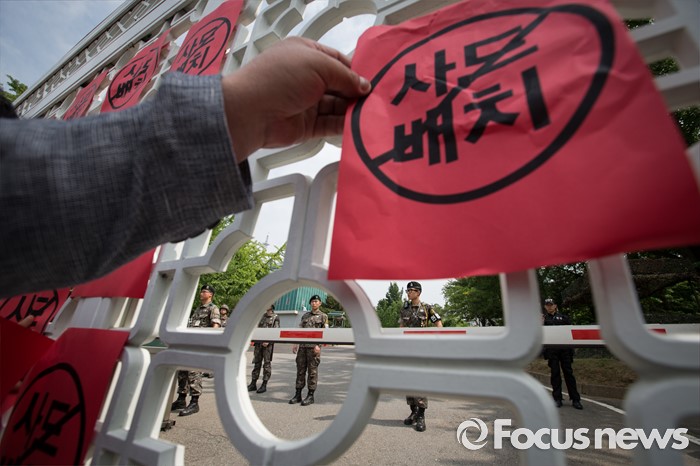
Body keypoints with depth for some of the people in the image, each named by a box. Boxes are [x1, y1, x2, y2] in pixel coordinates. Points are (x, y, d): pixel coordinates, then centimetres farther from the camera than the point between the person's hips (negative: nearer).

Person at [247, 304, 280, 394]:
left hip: (268, 344, -5)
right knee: (256, 363, 9)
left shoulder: (275, 317, 0)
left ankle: (264, 385, 7)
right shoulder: (261, 316, 15)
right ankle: (253, 384, 17)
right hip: (258, 343, 5)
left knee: (267, 364, 0)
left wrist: (268, 341, -17)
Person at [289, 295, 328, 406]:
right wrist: (295, 344, 8)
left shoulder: (323, 316, 2)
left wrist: (318, 345, -15)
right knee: (300, 370, 8)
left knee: (312, 371, 0)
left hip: (313, 347, -4)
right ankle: (298, 395, 17)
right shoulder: (305, 316, 15)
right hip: (302, 346, 5)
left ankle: (310, 396, 9)